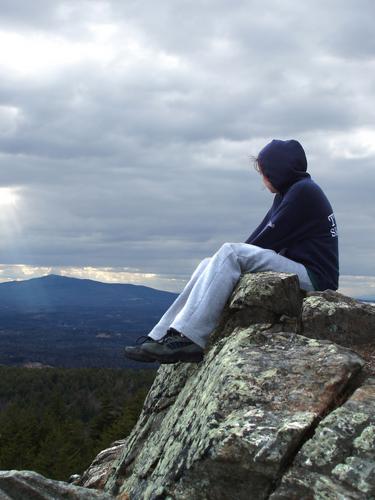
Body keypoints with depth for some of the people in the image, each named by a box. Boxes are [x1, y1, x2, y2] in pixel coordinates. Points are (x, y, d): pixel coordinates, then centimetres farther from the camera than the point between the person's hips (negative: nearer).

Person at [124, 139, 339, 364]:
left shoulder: (304, 191, -7)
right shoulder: (286, 195, 22)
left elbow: (270, 239, -12)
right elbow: (262, 235, 13)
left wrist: (231, 259, -1)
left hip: (313, 278, -9)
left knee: (230, 253, -24)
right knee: (210, 264, 0)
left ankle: (189, 339, -32)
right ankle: (160, 338, -11)